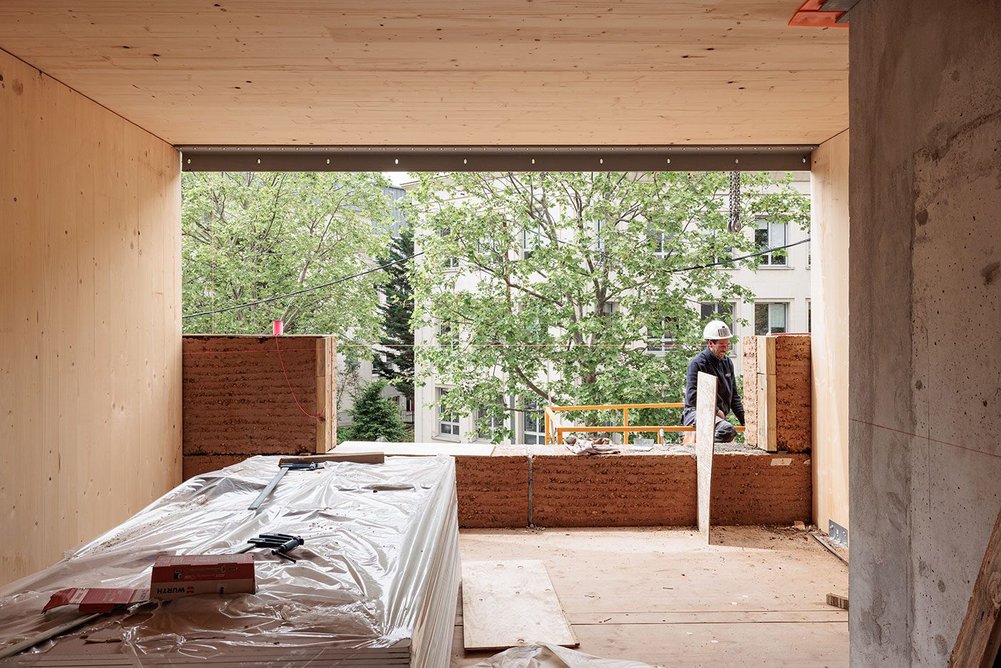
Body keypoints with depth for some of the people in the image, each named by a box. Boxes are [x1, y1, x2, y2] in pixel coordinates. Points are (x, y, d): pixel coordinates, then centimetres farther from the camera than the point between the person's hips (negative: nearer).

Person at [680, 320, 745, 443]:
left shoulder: (727, 363, 17)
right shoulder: (697, 363, -8)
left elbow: (734, 395, 22)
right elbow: (692, 396, -15)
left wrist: (744, 419, 11)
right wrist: (716, 410, -11)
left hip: (719, 416, 8)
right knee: (727, 430, -33)